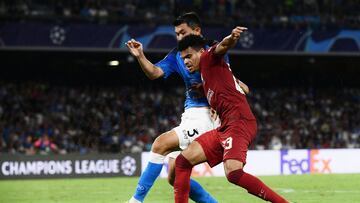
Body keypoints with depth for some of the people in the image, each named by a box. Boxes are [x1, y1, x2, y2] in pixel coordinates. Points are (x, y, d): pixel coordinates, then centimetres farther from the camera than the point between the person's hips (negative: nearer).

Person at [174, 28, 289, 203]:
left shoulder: (209, 57, 5)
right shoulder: (204, 75, 28)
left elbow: (222, 47, -19)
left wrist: (231, 39, -43)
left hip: (239, 122, -10)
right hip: (225, 127, 10)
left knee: (233, 173, -27)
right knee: (183, 161, 5)